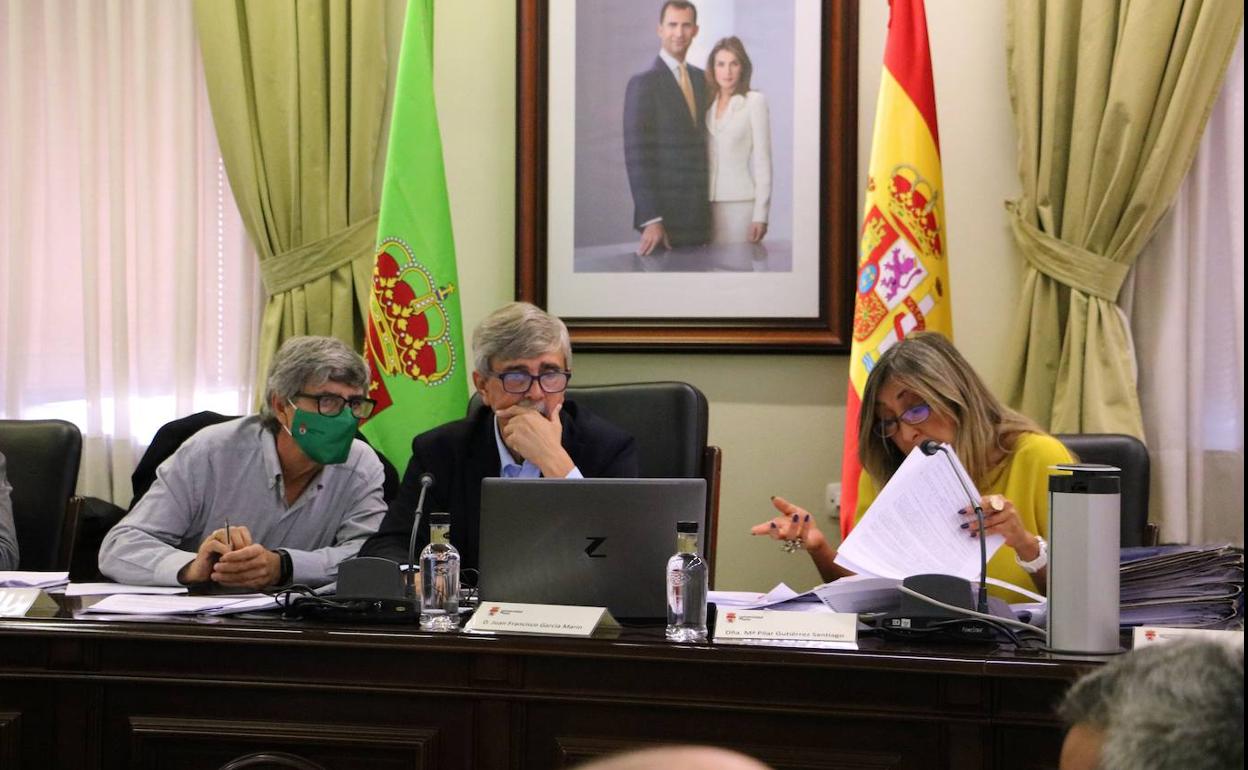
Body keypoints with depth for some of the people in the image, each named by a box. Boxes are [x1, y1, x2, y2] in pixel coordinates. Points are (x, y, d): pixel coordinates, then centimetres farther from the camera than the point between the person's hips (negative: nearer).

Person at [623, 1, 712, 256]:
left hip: (700, 215, 6)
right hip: (665, 214, -6)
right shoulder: (643, 83, -7)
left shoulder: (700, 79, 14)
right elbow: (636, 155, -13)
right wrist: (650, 219, -19)